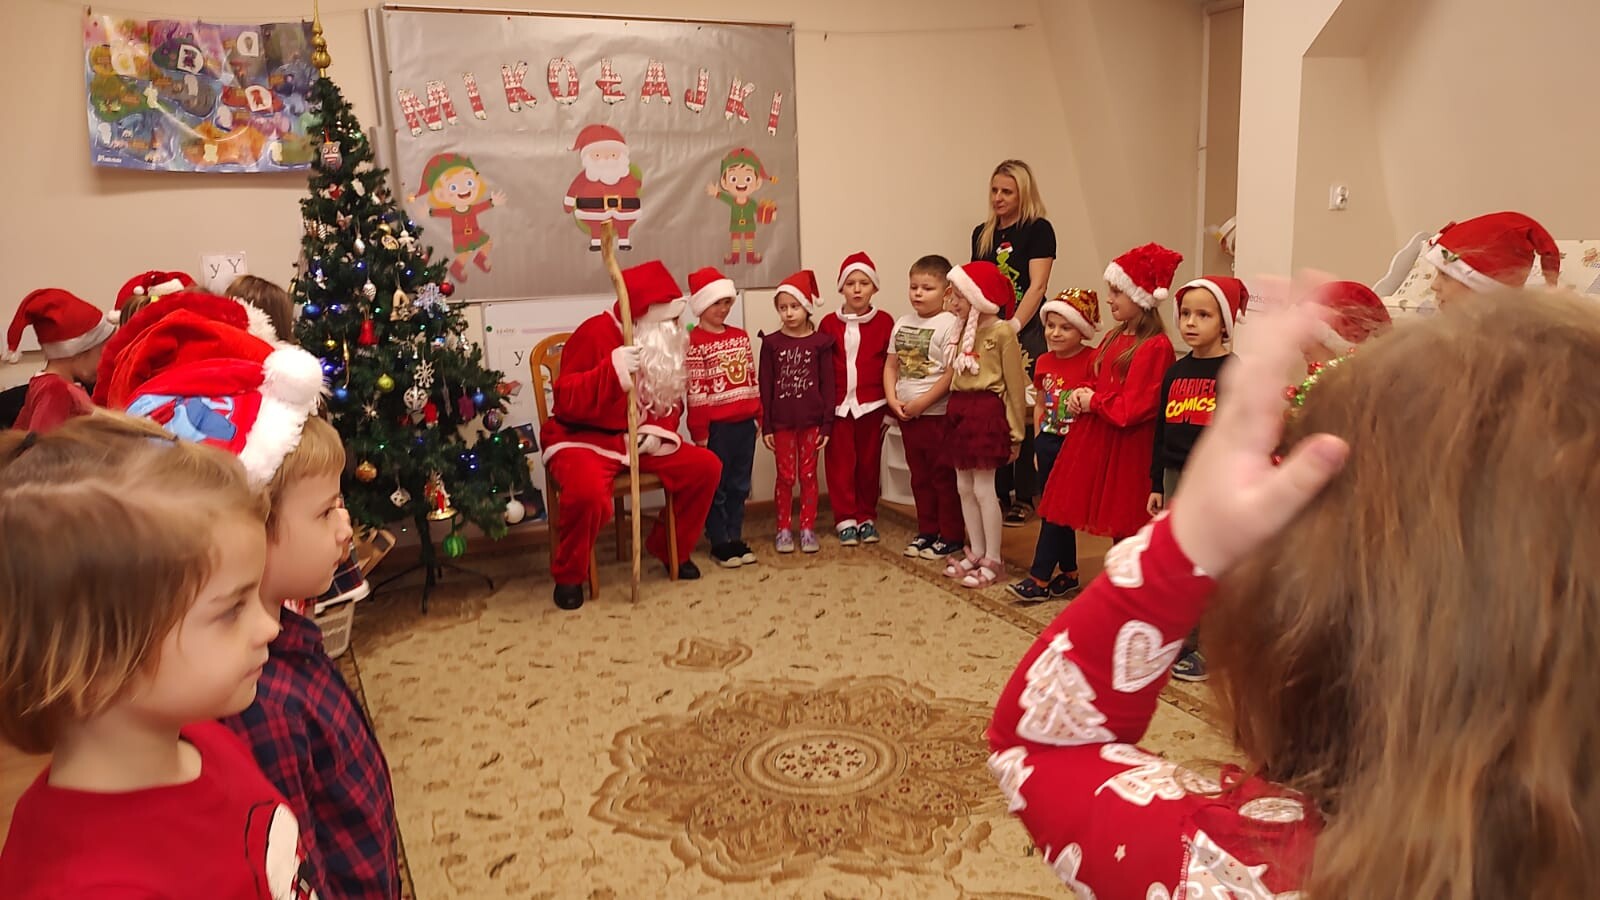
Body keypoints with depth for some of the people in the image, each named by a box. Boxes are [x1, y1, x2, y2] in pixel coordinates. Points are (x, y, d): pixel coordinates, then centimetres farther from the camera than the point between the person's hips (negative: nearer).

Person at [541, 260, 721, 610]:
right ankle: (569, 575, -9)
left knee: (706, 466, -8)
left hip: (639, 440, 7)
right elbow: (566, 402, -20)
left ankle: (672, 550, 14)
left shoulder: (668, 343, 5)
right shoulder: (595, 332, -16)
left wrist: (659, 431, -9)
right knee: (588, 491, -38)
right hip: (583, 439, -6)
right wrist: (612, 370, -33)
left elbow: (672, 398, 14)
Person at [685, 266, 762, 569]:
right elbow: (696, 392, -12)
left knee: (739, 485, 12)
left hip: (744, 423, 6)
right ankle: (720, 544, 14)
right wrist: (699, 431, -13)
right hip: (716, 426, -6)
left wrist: (758, 415, 11)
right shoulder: (694, 343, -9)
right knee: (716, 487, 5)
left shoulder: (740, 336, 11)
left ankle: (735, 538, 22)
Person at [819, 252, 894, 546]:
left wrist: (891, 405, 0)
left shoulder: (884, 322, -1)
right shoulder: (829, 323, 1)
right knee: (840, 464, 3)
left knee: (869, 462, 9)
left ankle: (867, 516, 22)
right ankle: (845, 519, 14)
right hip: (838, 406, 0)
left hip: (872, 405, 0)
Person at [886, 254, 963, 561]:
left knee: (943, 475, 3)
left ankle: (951, 535, 14)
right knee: (919, 475, 16)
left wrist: (921, 403, -18)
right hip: (906, 413, 7)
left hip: (937, 413, -7)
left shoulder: (949, 324, -12)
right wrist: (893, 399, -3)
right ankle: (927, 531, 28)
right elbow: (891, 365, 11)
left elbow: (952, 373, -18)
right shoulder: (902, 323, 9)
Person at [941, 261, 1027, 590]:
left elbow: (1015, 386, -9)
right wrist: (957, 410, 10)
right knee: (964, 487, 11)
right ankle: (976, 552, 23)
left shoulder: (1002, 332, -10)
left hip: (987, 411, -8)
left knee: (983, 488, -4)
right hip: (959, 409, 8)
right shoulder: (964, 330, 13)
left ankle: (993, 560, 6)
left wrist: (1016, 432, -8)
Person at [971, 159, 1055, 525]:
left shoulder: (1038, 230, -2)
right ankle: (998, 492, 14)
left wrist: (1013, 327, -15)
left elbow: (1037, 286, -9)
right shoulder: (982, 234, 15)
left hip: (1026, 332, -5)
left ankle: (1024, 497, 5)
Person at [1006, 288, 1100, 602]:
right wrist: (1038, 440, 13)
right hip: (1048, 443, 7)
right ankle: (1068, 574, 26)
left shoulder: (1092, 361, -11)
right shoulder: (1044, 362, 9)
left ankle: (1040, 579, 3)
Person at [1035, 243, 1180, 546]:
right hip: (1095, 441, 9)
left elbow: (1132, 409, -20)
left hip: (1126, 449, -9)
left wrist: (1092, 402, -9)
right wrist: (1080, 394, 1)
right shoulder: (1114, 337, 11)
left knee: (1124, 527, 4)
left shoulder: (1155, 347, -16)